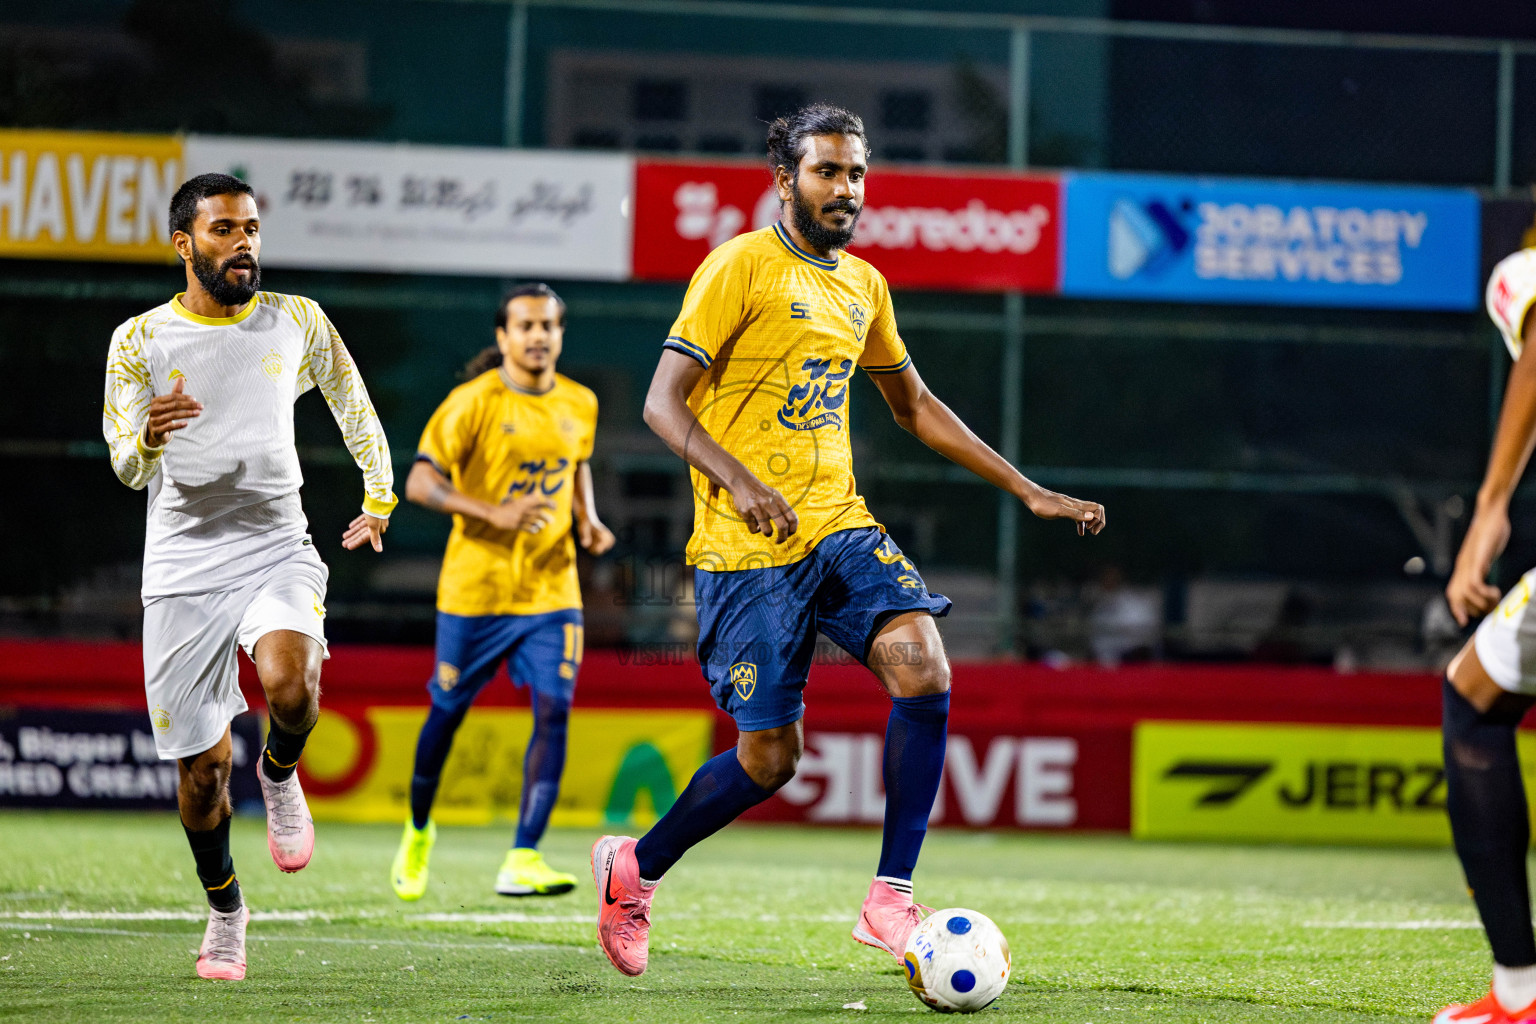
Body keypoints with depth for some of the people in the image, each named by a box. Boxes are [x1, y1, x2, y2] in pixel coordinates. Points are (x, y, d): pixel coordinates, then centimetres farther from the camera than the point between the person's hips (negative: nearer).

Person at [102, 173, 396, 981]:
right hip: (183, 570, 0)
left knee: (289, 683, -31)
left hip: (277, 551, 0)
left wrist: (380, 497, 23)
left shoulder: (297, 323, 6)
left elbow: (353, 406, 24)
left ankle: (280, 775, 3)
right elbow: (128, 468, -5)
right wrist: (150, 438, -27)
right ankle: (224, 909, 27)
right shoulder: (141, 340, 1)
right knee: (201, 766, 2)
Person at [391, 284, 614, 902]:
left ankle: (523, 860, -15)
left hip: (552, 589, 3)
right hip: (475, 588, -3)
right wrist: (497, 513, -26)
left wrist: (589, 521, 6)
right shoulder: (475, 402, -11)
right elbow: (420, 483, -15)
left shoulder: (580, 405, 5)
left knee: (554, 710, -13)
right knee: (449, 710, 9)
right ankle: (418, 832, 35)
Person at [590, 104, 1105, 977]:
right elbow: (663, 402, -14)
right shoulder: (742, 268, -8)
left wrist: (1028, 491, 22)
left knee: (923, 668, -20)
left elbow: (915, 405, 26)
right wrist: (738, 481, -31)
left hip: (840, 527, 6)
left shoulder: (863, 285, 14)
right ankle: (636, 867, 24)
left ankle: (890, 901, -14)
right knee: (771, 756, -4)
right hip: (748, 548, -6)